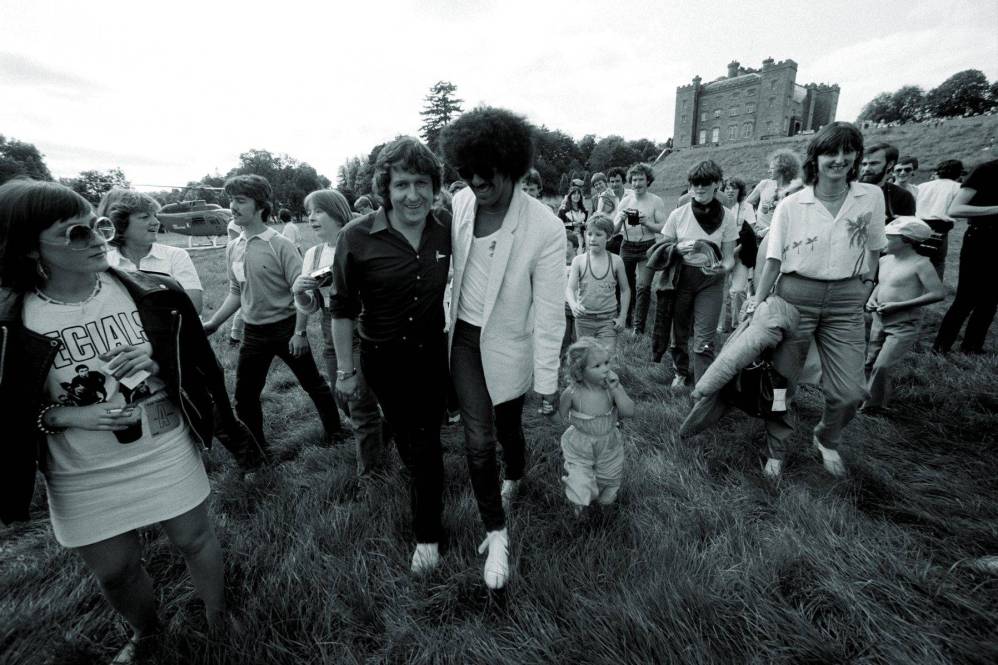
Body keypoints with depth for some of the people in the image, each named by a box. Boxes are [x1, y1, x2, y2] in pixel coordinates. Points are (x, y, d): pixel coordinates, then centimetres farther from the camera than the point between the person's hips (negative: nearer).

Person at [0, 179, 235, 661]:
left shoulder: (152, 295, -11)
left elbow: (197, 366, -2)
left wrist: (155, 364, -21)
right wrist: (70, 415, -20)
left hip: (168, 457, 0)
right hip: (85, 481, 1)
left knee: (195, 540, 16)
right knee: (114, 571, 21)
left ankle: (219, 621, 45)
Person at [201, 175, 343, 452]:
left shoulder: (280, 245, -13)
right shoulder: (232, 248, 5)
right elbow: (236, 292, 14)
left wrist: (299, 332, -18)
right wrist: (213, 323, 7)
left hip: (286, 327, -5)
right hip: (253, 332, 6)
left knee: (313, 383, 9)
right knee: (244, 395, 10)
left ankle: (334, 431, 30)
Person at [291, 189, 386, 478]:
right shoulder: (313, 254, 8)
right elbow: (309, 308, 12)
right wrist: (299, 292, -8)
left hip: (363, 332, -6)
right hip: (331, 336, 7)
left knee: (361, 405, -1)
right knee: (344, 400, 16)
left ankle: (369, 473, 22)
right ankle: (378, 436, 46)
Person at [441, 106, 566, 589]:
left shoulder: (545, 227, -19)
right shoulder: (460, 204, -6)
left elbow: (549, 309, -16)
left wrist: (547, 380, -13)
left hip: (508, 345, -2)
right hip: (464, 336, 3)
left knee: (507, 428, 18)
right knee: (478, 440, 2)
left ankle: (513, 479, 54)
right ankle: (496, 534, 24)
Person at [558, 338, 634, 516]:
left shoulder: (612, 386, -17)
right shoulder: (572, 393, -23)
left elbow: (629, 412, -23)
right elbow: (564, 414, -5)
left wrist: (615, 389, -31)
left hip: (609, 444, 3)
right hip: (580, 447, -2)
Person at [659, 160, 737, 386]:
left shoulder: (726, 216, -3)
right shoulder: (678, 215, -3)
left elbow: (729, 257, -1)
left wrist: (723, 268, -23)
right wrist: (683, 248, -16)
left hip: (711, 281, -1)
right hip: (682, 277, 1)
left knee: (704, 340, -6)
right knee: (679, 332, 12)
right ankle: (681, 373, 37)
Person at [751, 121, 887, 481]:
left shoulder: (872, 197, 2)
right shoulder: (790, 205, -5)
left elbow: (873, 248, 13)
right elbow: (773, 258, -5)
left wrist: (866, 283, 8)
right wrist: (758, 301, -7)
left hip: (847, 301, 2)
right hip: (796, 296, -2)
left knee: (849, 391, 1)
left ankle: (827, 440, 34)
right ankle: (776, 450, 24)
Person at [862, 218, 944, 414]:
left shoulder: (920, 263, -14)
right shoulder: (885, 260, 6)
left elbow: (938, 293, -19)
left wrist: (898, 305, -22)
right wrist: (872, 299, 4)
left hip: (904, 326, -7)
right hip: (879, 321, 7)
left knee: (882, 366, -10)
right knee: (870, 363, 13)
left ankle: (873, 406, 7)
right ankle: (874, 397, 32)